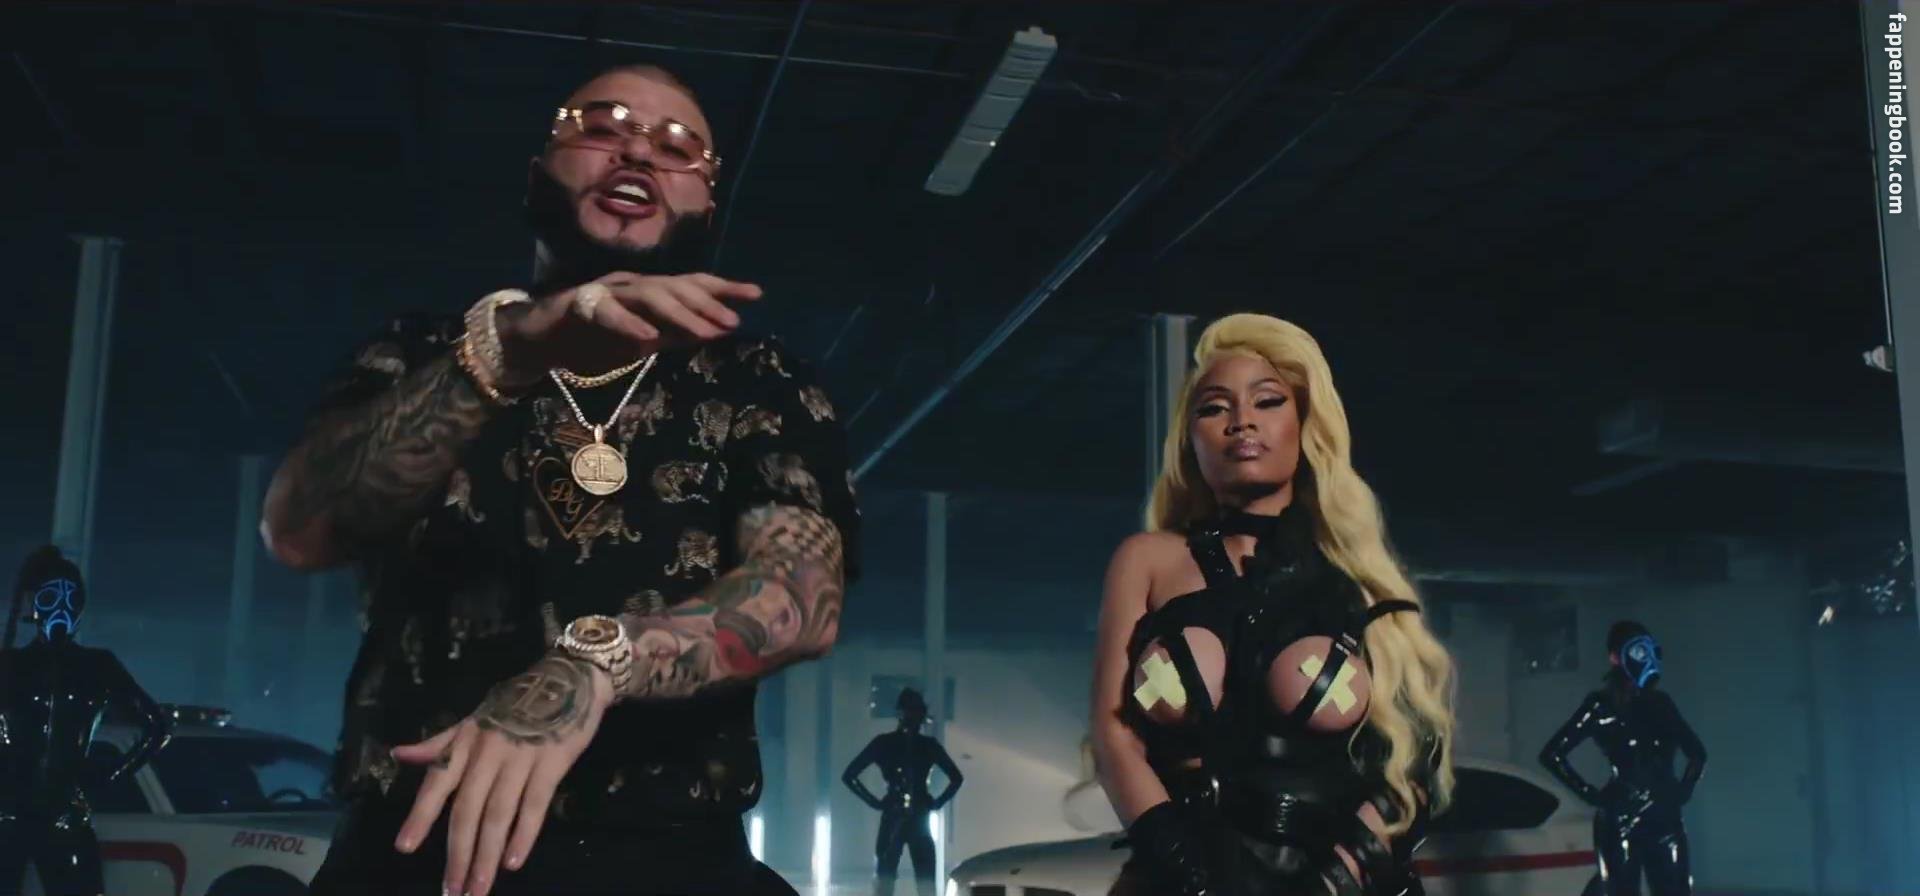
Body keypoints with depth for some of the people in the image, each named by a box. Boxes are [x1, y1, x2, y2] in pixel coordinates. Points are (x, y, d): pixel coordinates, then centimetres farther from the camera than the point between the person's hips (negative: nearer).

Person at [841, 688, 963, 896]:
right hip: (892, 820, -2)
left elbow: (956, 777, 19)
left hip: (920, 820, 3)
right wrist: (874, 802, -3)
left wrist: (937, 802, 8)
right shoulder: (884, 743, 1)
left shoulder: (929, 745, 9)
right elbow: (849, 775, 2)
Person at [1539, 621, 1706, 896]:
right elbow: (1552, 754, -8)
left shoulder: (1660, 703, 13)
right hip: (1620, 821, -6)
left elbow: (1697, 752, 27)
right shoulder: (1601, 705, -3)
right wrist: (1592, 795, -7)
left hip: (1665, 820, 6)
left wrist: (1683, 791, 13)